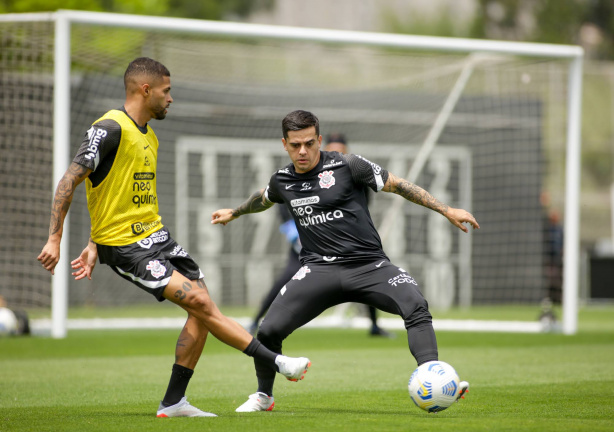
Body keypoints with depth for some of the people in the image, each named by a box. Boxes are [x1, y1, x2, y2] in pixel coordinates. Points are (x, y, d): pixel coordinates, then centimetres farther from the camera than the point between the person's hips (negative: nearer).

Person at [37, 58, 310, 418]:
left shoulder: (149, 137, 15)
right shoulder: (111, 129, -14)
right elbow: (69, 181, -16)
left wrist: (94, 247, 20)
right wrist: (54, 240, -20)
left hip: (155, 236, 9)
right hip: (124, 245, -9)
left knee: (202, 310, 1)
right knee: (200, 301, -15)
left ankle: (173, 402, 9)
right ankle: (274, 362, -11)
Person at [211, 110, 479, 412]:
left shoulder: (347, 166, -5)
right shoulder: (282, 181, 8)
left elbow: (398, 186, 0)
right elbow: (264, 199, 34)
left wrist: (447, 211, -2)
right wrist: (234, 213, 52)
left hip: (367, 264, -2)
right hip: (319, 269, 2)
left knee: (416, 306, -30)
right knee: (268, 330, -15)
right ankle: (263, 396, 12)